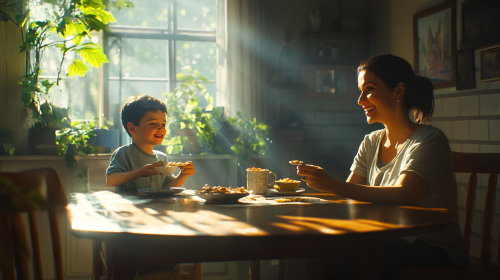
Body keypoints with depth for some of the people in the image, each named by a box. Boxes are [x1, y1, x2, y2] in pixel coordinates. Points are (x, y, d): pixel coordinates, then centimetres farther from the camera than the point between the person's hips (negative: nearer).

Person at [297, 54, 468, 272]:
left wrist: (333, 185, -36)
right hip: (391, 243, 6)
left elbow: (405, 196, -29)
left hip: (436, 253, -5)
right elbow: (350, 194, 2)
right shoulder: (371, 143, 10)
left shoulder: (429, 140, -12)